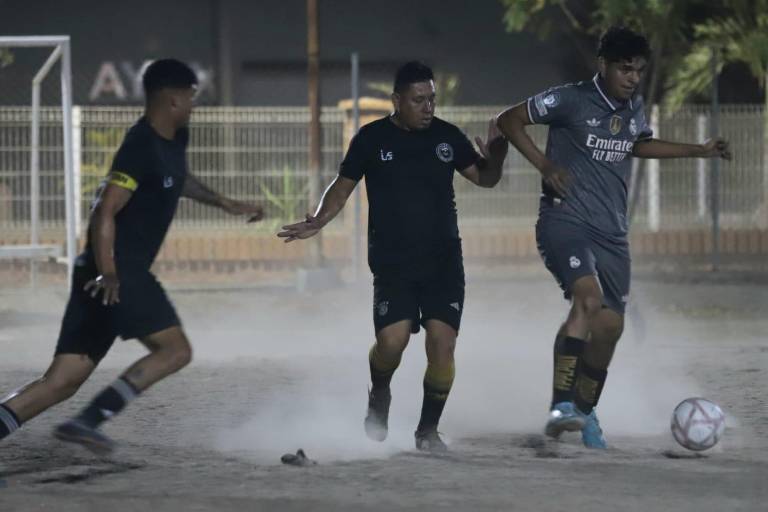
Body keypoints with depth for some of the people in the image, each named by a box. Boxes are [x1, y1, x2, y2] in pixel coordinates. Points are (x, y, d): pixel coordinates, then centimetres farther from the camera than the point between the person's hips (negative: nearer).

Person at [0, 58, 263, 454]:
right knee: (175, 349, -9)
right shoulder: (141, 148, -14)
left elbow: (179, 179, 40)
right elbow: (105, 211, -22)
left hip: (110, 272, 9)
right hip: (117, 271, -9)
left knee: (62, 381, 3)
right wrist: (108, 273, -28)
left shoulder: (174, 140, 16)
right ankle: (87, 421, -17)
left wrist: (227, 205, 41)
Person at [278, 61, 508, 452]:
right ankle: (379, 397, 17)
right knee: (392, 341, -17)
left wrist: (495, 157, -9)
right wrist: (318, 222, -10)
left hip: (444, 262, 2)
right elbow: (343, 186, 6)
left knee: (442, 345, -8)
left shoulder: (447, 136, 6)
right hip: (392, 264, -2)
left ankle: (428, 430, 9)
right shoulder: (373, 138, -1)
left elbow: (484, 178, 14)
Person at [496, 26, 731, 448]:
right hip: (565, 220, -7)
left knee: (610, 325, 6)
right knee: (588, 298, -30)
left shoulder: (633, 108, 12)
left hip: (611, 232, 7)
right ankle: (561, 407, -34)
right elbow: (508, 121, -3)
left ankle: (585, 412, 26)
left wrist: (698, 151, 27)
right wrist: (544, 165, -14)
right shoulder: (571, 100, -8)